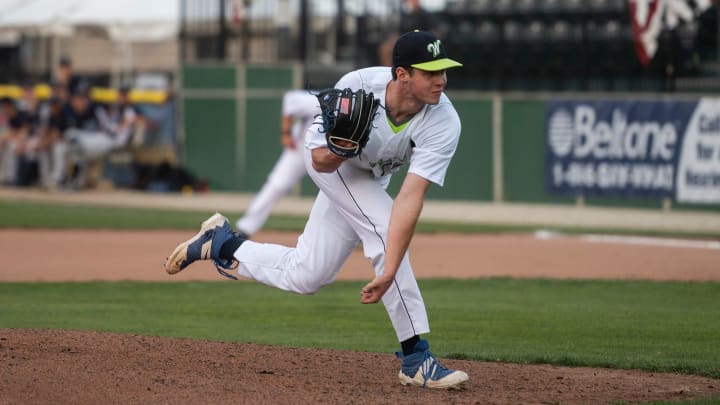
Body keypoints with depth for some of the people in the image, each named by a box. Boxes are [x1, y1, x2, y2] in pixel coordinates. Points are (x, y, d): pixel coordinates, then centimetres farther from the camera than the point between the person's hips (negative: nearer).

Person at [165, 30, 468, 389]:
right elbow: (322, 160, -24)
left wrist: (389, 272, -48)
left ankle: (221, 242, 31)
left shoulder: (444, 124, -34)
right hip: (329, 159, -4)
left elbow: (410, 198, -40)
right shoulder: (357, 86, -36)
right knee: (385, 232, -29)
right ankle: (415, 359, -21)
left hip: (368, 177, 4)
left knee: (303, 277, 8)